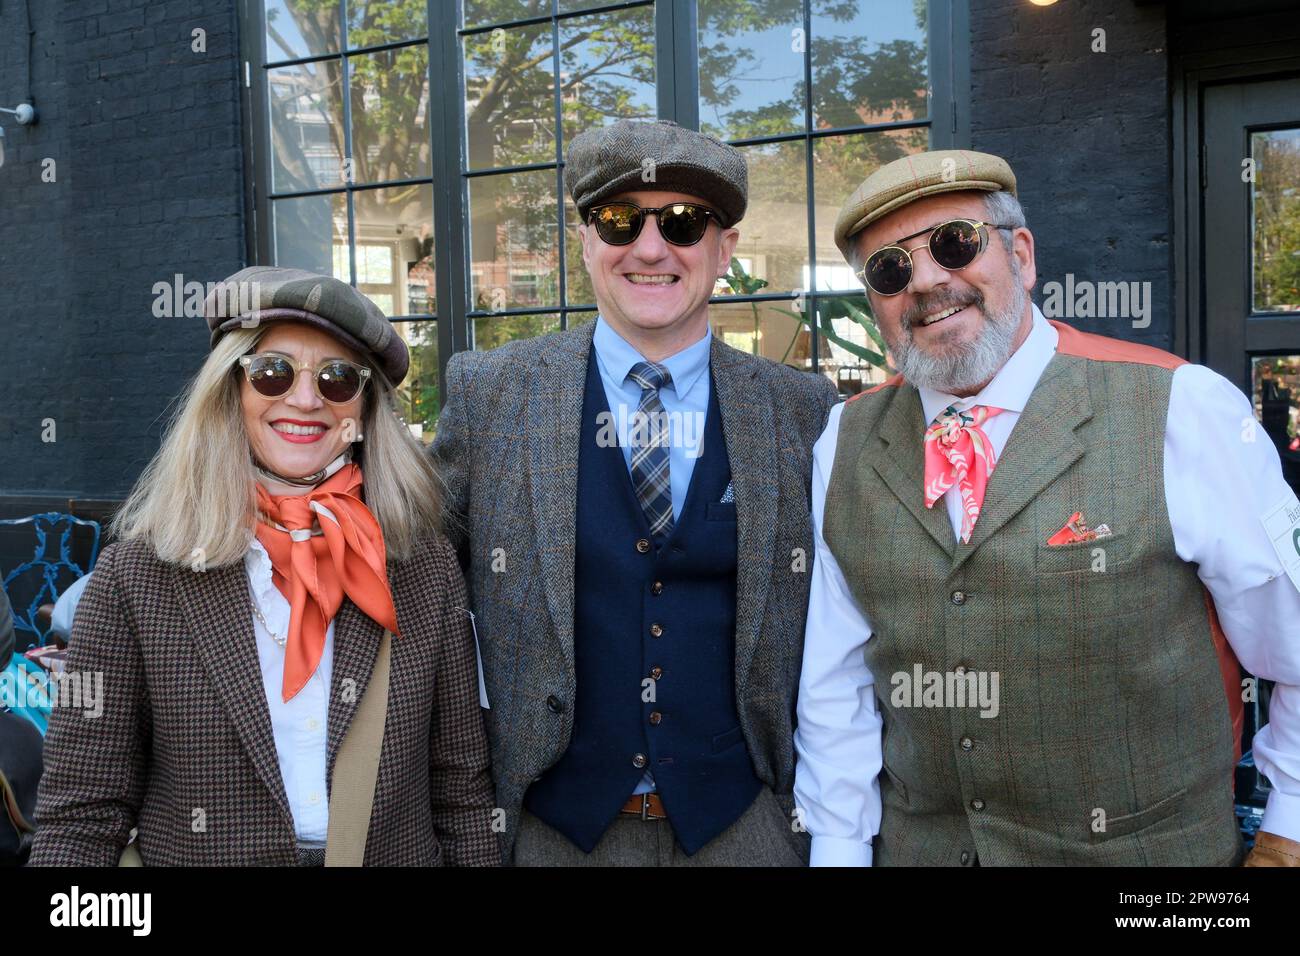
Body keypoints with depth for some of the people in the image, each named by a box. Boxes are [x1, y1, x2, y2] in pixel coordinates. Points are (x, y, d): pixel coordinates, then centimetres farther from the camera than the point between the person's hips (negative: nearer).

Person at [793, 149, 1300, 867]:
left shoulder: (1182, 412, -15)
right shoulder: (844, 445, -4)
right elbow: (835, 688, 1)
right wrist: (838, 850, 0)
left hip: (1147, 851, -2)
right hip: (916, 846, 3)